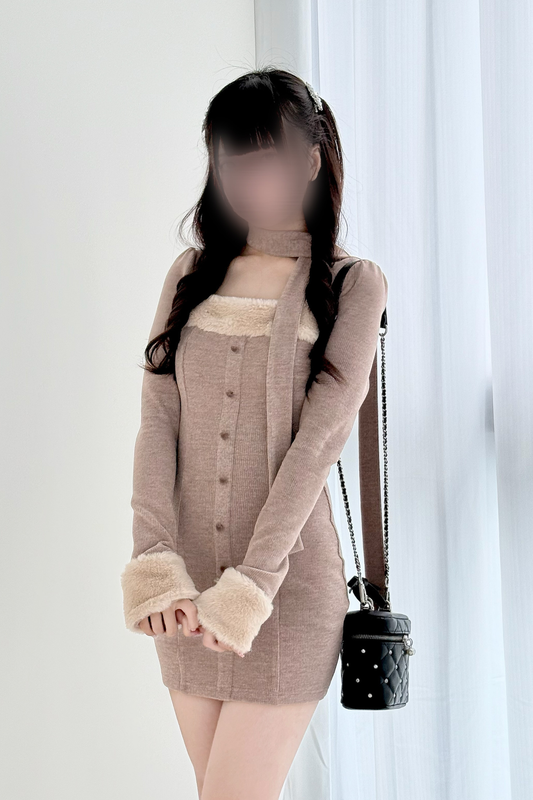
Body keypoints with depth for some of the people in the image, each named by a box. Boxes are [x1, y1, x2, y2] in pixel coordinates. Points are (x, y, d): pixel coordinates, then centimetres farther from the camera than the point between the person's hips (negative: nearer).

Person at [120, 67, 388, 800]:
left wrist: (248, 588, -17)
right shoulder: (191, 274, 8)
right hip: (189, 588, 4)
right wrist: (156, 567, -11)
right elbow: (157, 422, 0)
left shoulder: (353, 284, -3)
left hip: (288, 589, -4)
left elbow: (320, 438, -12)